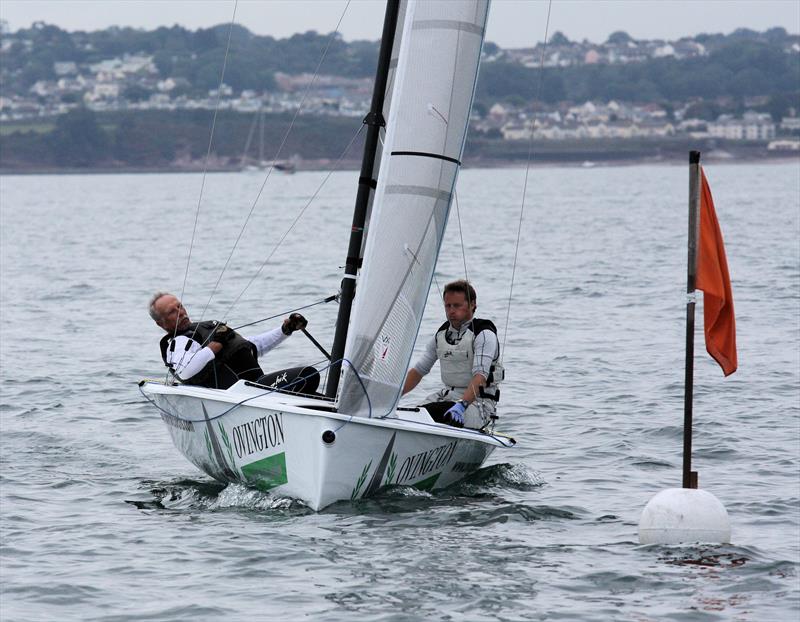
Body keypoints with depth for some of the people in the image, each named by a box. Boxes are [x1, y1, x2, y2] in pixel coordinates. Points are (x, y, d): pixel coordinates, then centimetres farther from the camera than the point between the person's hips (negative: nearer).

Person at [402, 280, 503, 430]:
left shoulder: (484, 334, -8)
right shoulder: (442, 334, 13)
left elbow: (480, 376, -22)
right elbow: (419, 370, 16)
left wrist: (461, 405, -37)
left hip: (477, 401, -6)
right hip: (447, 397, 6)